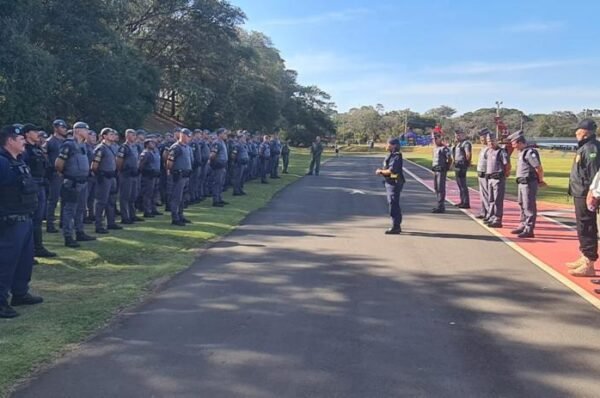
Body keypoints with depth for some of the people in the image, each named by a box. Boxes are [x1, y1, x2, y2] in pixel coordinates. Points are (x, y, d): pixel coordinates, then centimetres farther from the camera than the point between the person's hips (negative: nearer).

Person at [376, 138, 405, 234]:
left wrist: (381, 171, -10)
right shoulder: (392, 156, 15)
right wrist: (381, 171, 2)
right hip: (390, 182, 11)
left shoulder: (396, 157, -17)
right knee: (393, 204, 16)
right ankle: (397, 226, 26)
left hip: (394, 183, -11)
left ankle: (395, 227, -5)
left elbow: (391, 170, -25)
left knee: (393, 204, -9)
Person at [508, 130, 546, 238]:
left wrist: (540, 180, -6)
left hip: (529, 183, -10)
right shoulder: (522, 152, 13)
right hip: (521, 183, 10)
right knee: (522, 205, 19)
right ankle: (522, 226, 31)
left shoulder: (530, 152, -18)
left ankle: (529, 230, 0)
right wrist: (539, 180, 15)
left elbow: (539, 168, -20)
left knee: (529, 207, -5)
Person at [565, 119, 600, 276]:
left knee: (587, 229, -7)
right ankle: (584, 259, 30)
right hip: (580, 194, 11)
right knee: (583, 228, 18)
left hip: (585, 195, -11)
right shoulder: (584, 147, 15)